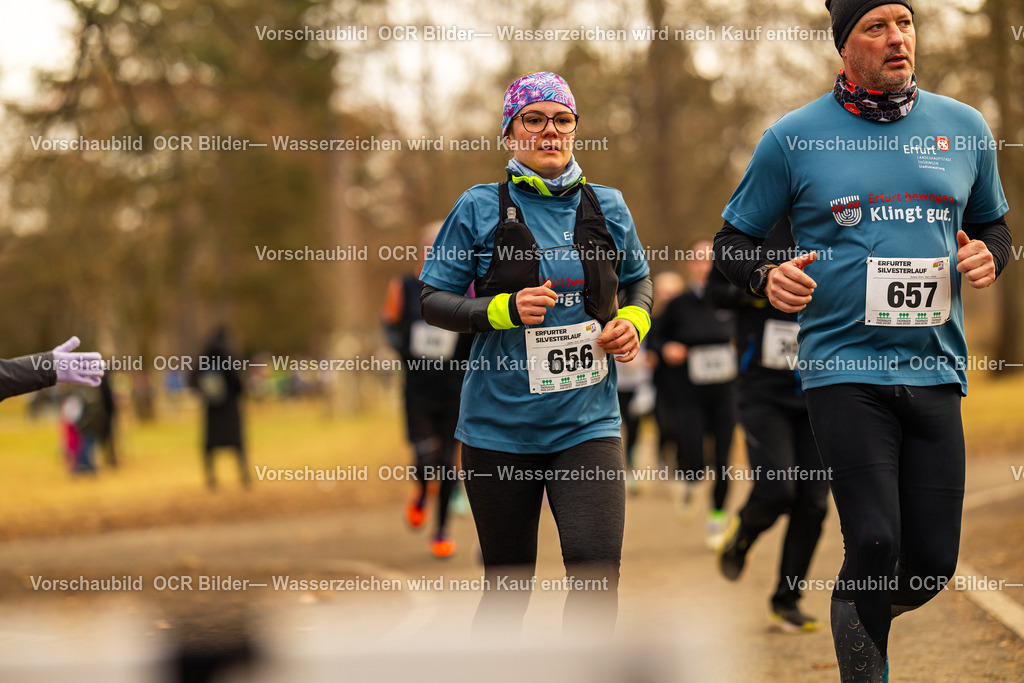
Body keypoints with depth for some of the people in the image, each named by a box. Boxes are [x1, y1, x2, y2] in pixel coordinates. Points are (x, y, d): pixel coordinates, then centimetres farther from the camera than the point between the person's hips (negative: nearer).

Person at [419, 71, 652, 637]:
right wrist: (505, 310, -16)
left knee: (597, 569, -16)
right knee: (509, 584, 9)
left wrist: (633, 321, 2)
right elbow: (433, 301, 0)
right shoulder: (480, 208, -1)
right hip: (501, 423, -1)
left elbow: (638, 279, 24)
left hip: (587, 420, 1)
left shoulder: (606, 207, 7)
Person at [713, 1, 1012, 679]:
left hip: (936, 367, 3)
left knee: (934, 562, 4)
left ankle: (861, 618, 36)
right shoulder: (794, 138, 0)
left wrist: (988, 255, 0)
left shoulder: (965, 128, 9)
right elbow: (733, 240, 8)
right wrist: (766, 276, -13)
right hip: (845, 368, -3)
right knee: (876, 546, -12)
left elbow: (993, 223, 23)